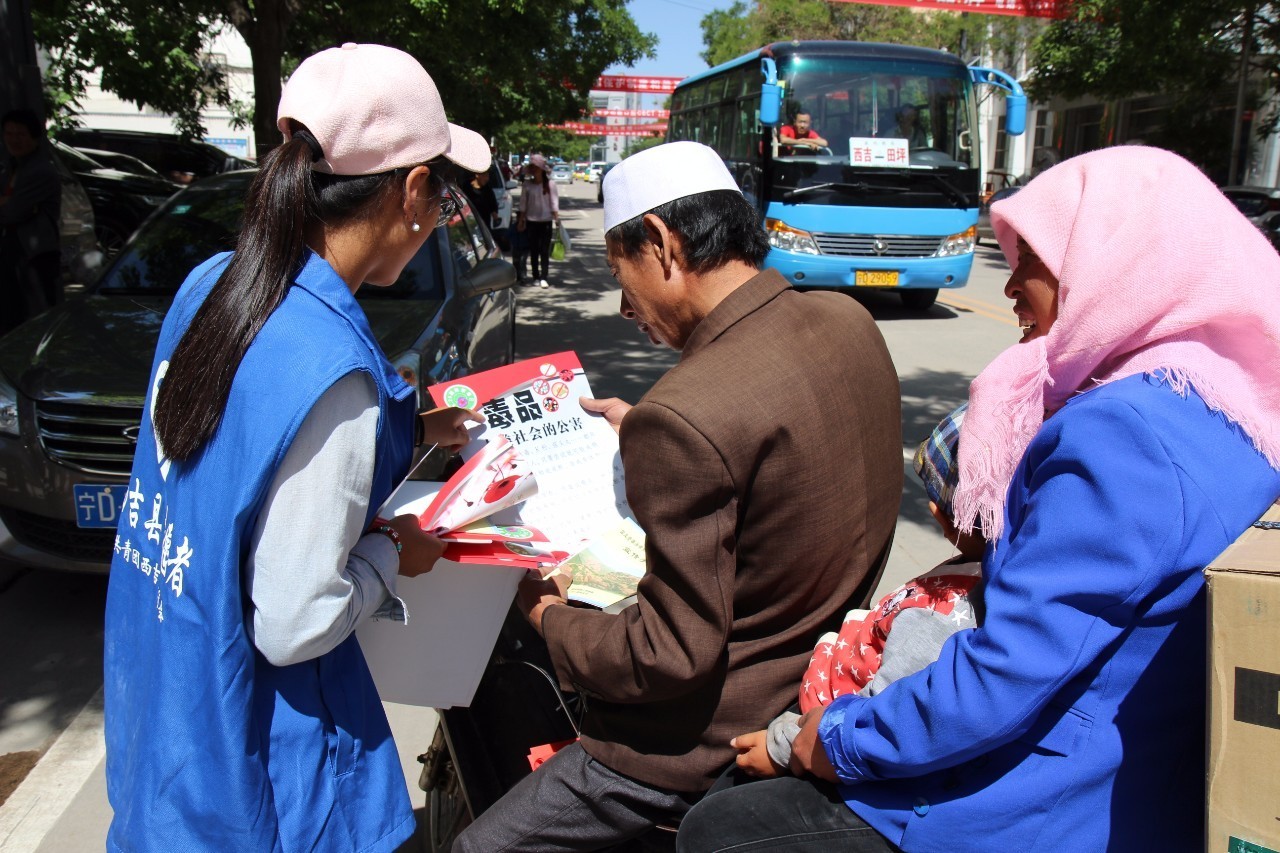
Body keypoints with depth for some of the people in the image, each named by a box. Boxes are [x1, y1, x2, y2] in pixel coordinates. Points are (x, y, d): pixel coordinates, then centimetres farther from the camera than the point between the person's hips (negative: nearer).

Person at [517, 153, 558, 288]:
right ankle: (536, 277, 13)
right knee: (533, 250, 6)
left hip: (546, 221, -2)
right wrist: (521, 220, 5)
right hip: (531, 221, 2)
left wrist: (557, 219, -9)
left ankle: (543, 277, -3)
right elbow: (523, 204, 7)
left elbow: (554, 202, -3)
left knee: (544, 250, -4)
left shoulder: (550, 184, -3)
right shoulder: (527, 184, 3)